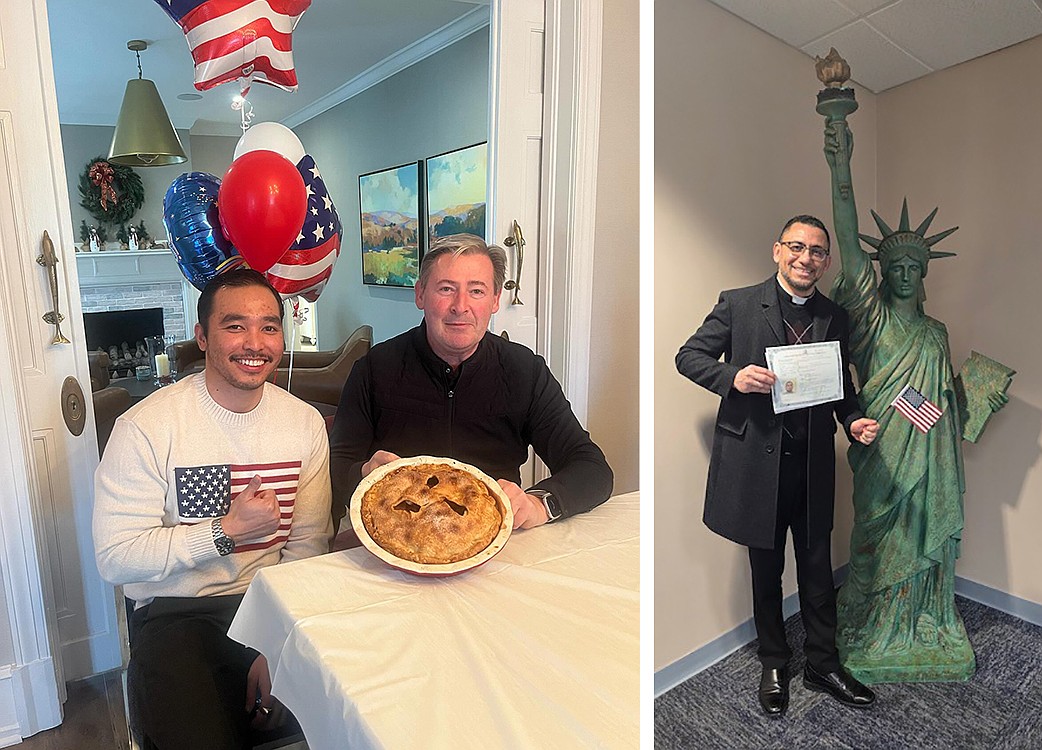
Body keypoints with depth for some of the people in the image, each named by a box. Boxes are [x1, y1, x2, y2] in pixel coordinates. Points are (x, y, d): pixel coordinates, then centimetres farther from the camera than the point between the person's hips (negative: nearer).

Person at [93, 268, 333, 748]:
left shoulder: (305, 424, 0)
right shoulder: (146, 427, -11)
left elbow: (308, 544, 0)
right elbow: (115, 559, -12)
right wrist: (228, 531, -19)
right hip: (178, 613, -2)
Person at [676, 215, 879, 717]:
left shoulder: (835, 317, 9)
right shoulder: (738, 304, -3)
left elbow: (842, 385, 17)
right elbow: (688, 356, -2)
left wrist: (853, 421, -2)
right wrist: (733, 376, -20)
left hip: (812, 462, 3)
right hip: (757, 457, -3)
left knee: (818, 568, 13)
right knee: (766, 571, 13)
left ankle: (822, 665, 34)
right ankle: (773, 666, 32)